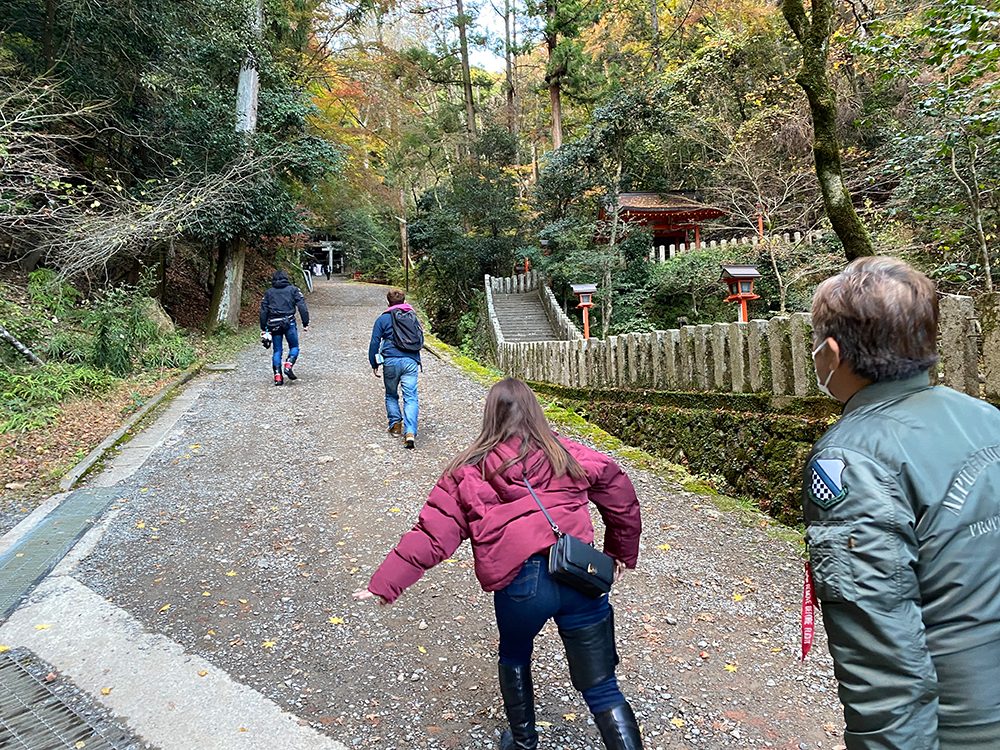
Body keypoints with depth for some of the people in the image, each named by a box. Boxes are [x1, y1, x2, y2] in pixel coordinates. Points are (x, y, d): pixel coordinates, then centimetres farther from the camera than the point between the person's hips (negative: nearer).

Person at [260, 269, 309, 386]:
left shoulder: (268, 293, 15)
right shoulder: (293, 290, 9)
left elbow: (263, 312, 11)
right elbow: (302, 306, 0)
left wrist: (263, 329, 14)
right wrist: (305, 323, 0)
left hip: (273, 325, 2)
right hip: (289, 323, -2)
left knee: (277, 351, 7)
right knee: (294, 347, 9)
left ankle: (278, 376, -1)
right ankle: (288, 366, -15)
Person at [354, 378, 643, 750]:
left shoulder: (468, 471, 8)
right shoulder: (569, 455, 13)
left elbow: (432, 535, 3)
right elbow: (620, 495, 14)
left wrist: (384, 583, 8)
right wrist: (623, 553, 26)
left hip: (518, 584, -1)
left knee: (514, 660, 31)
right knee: (602, 689, 13)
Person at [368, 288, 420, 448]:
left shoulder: (383, 319, 7)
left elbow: (374, 343, 4)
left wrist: (374, 364, 10)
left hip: (391, 361, -1)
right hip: (411, 361, 1)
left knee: (391, 395, 20)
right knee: (410, 397, -5)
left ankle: (395, 425, 16)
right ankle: (410, 432, -18)